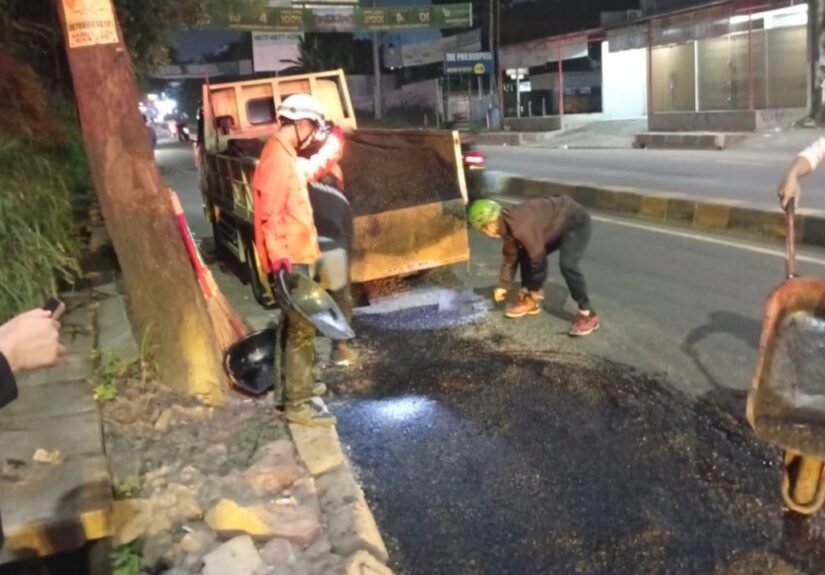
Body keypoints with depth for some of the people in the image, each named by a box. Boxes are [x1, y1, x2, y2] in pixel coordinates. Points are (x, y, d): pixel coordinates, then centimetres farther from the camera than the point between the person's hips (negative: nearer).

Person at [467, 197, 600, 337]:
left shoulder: (521, 227, -33)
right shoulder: (507, 225, -3)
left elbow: (538, 258, -24)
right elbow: (510, 256, 10)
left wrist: (536, 290, -11)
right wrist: (503, 286, 10)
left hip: (576, 223, -10)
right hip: (558, 226, 10)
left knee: (567, 265, -27)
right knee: (525, 255, 8)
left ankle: (587, 315, -16)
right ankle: (529, 301, 20)